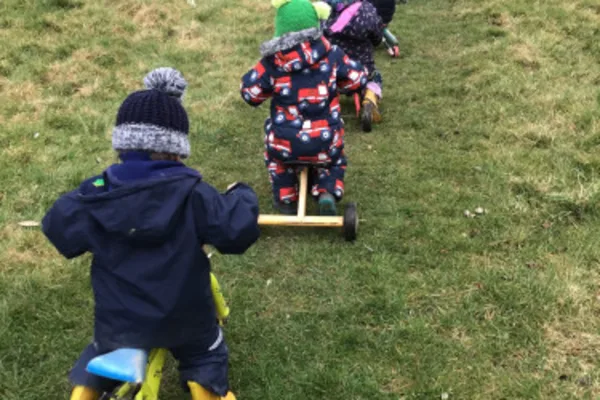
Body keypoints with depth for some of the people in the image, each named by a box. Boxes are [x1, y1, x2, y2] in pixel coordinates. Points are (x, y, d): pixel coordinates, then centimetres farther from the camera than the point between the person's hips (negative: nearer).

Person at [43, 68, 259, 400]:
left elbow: (58, 227, 1)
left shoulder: (97, 193, -12)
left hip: (118, 321, 2)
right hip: (183, 319, -2)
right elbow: (236, 229, -22)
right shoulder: (191, 194, -19)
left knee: (99, 358, 34)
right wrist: (241, 197, -1)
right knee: (205, 358, 29)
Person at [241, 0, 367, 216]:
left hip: (285, 143, 0)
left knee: (276, 153, 37)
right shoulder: (331, 54, -6)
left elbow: (250, 92, -1)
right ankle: (328, 193, 6)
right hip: (326, 142, 1)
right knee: (335, 162, 35)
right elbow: (357, 79, 5)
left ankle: (285, 198, 34)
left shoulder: (272, 61, -9)